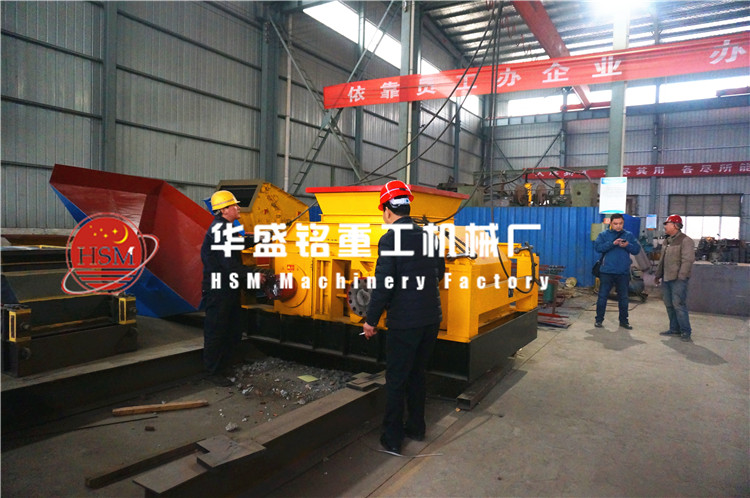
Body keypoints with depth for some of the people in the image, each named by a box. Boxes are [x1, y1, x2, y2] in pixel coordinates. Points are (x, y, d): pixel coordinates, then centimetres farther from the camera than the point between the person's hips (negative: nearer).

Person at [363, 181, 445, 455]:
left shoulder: (389, 240, -15)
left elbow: (383, 285, -18)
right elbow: (440, 273, 16)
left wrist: (371, 320, -8)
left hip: (404, 321, -6)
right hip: (431, 318, 6)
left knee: (396, 380, 7)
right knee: (417, 373, 21)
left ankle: (392, 439, 17)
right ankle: (416, 427, 33)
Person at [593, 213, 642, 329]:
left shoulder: (629, 235, 9)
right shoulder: (604, 235, 2)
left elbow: (637, 249, 2)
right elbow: (598, 247, -13)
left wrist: (627, 245, -17)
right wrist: (612, 243, -22)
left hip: (623, 273, 2)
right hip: (606, 272, -2)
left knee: (623, 298, 11)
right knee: (602, 296, 2)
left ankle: (624, 320, 22)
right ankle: (599, 319, 12)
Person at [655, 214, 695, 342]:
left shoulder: (685, 240, -9)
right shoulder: (667, 241, 18)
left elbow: (688, 260, -17)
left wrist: (681, 276, -22)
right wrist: (658, 274, 21)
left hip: (678, 279, -8)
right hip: (666, 279, 9)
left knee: (678, 305, -8)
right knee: (669, 305, 11)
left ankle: (685, 331, 1)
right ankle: (674, 329, 20)